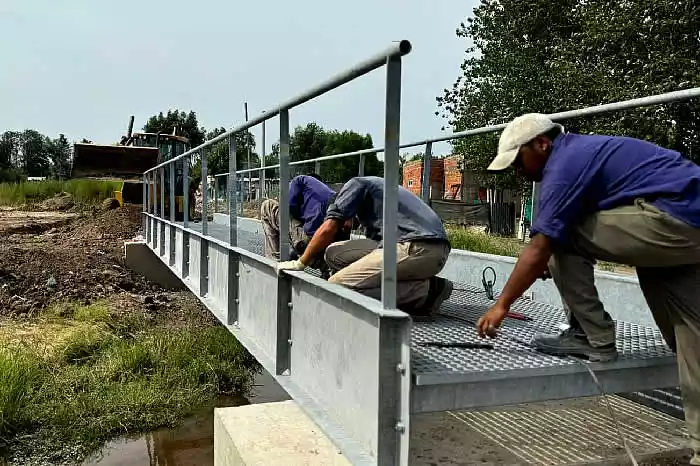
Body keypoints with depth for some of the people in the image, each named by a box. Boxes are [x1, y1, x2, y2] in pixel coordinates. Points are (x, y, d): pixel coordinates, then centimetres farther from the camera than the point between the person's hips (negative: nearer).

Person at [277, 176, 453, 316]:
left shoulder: (356, 184, 10)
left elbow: (328, 229, 0)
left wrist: (300, 263, 12)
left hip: (419, 249, -9)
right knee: (335, 253, 11)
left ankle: (427, 289, -7)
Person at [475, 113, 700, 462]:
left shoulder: (565, 162, -9)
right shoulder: (583, 149, 21)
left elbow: (539, 249, -14)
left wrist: (502, 305, -8)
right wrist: (554, 262, 16)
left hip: (670, 219, -11)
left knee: (563, 239, -5)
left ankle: (593, 337, 0)